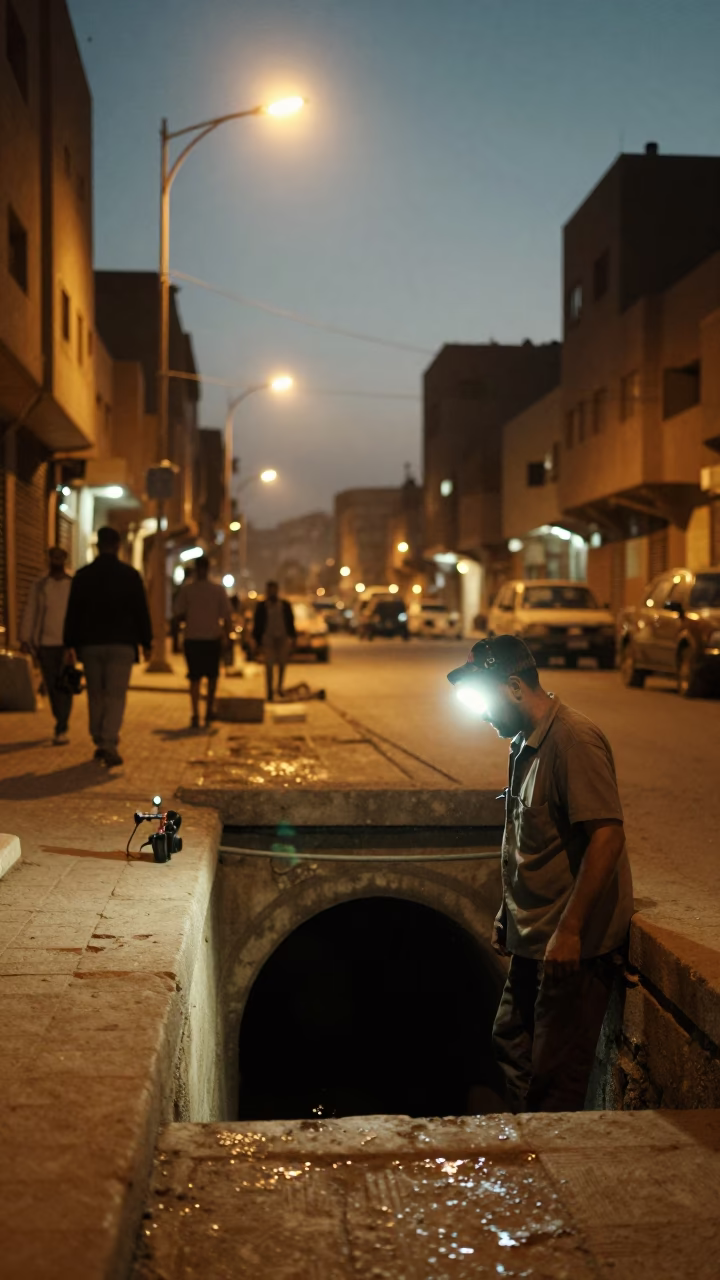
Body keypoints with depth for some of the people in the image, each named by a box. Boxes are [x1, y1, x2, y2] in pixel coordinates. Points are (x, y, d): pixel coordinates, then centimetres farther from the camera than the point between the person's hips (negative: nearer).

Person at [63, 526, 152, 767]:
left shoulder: (83, 575, 4)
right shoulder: (130, 574, -1)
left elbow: (73, 612, 4)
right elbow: (141, 611, 0)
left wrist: (70, 644, 9)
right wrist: (146, 643, 6)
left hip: (90, 644, 2)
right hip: (122, 644, -2)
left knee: (96, 695, 13)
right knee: (116, 696, -3)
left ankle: (100, 743, 18)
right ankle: (110, 744, -17)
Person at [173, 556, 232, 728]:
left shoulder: (186, 589, -2)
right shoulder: (219, 590, -2)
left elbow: (178, 615, -3)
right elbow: (226, 616, -4)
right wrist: (227, 637, 6)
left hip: (192, 639, 0)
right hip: (213, 638, 0)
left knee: (195, 678, 4)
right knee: (212, 676, 17)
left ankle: (196, 715, -5)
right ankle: (209, 711, 17)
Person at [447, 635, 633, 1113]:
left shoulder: (574, 740, -20)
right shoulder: (527, 745, 11)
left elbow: (608, 837, -25)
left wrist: (569, 930, -25)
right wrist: (508, 915, 21)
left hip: (573, 944, -10)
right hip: (534, 938, 10)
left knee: (555, 1076, -1)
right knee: (511, 1044, 20)